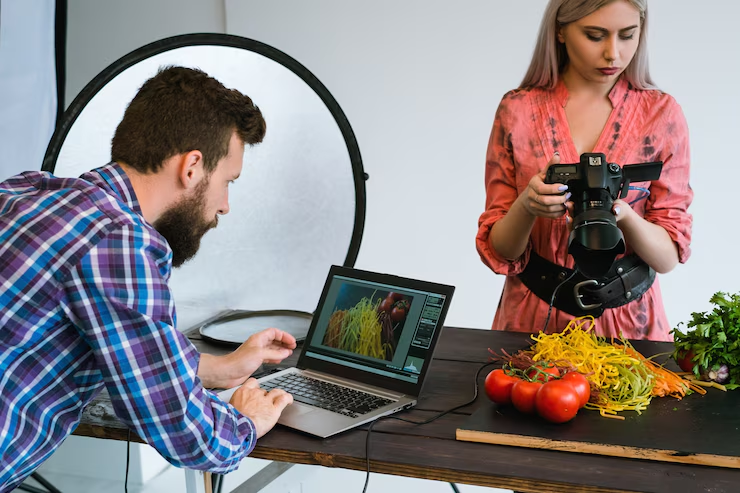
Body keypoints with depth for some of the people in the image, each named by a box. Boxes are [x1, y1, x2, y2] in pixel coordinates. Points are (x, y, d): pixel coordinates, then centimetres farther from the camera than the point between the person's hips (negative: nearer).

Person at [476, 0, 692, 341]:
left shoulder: (663, 114, -4)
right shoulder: (517, 110, -5)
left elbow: (668, 256, -4)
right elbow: (499, 251, -3)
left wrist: (624, 215, -23)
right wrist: (526, 207, -22)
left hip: (629, 318, 1)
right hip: (533, 314, 0)